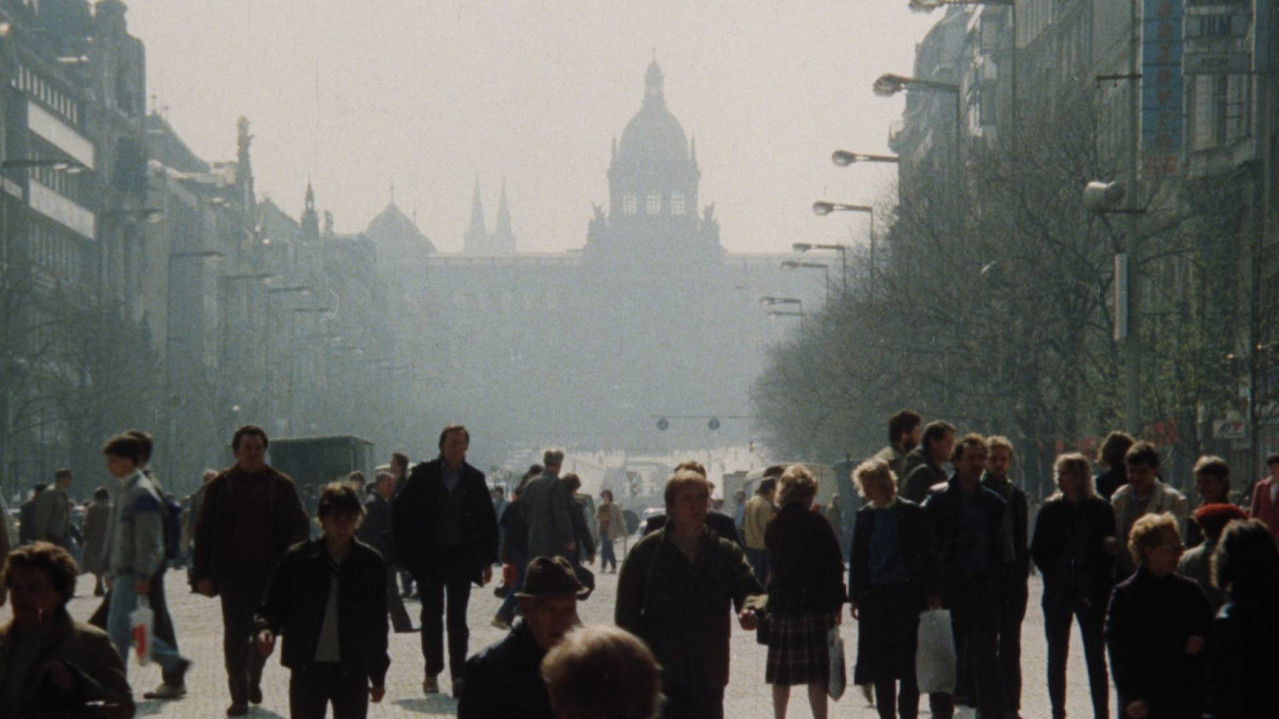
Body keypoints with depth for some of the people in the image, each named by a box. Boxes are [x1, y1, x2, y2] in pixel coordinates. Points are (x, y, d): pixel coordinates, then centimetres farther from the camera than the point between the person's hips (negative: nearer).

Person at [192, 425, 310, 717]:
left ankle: (253, 679, 33)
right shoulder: (221, 487, 5)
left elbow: (300, 528, 8)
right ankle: (239, 695, 0)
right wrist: (203, 574, -3)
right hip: (233, 572, -1)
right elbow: (204, 532, 5)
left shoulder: (281, 486, 6)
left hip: (270, 572, 1)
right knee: (236, 635, -4)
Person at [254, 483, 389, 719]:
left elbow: (378, 622, 7)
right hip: (307, 669, -1)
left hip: (352, 672, 1)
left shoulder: (371, 564, -1)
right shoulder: (298, 560, -5)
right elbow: (273, 607, 2)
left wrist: (378, 675, 10)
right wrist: (265, 629, -21)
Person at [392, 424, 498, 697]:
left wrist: (487, 560, 4)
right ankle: (432, 672, 15)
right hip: (429, 557, 0)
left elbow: (488, 521, 7)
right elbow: (400, 508, 4)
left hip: (461, 557, 0)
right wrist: (407, 547, -2)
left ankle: (459, 675, -3)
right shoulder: (424, 475, 0)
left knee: (458, 618, -2)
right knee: (432, 615, 7)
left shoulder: (474, 479, 3)